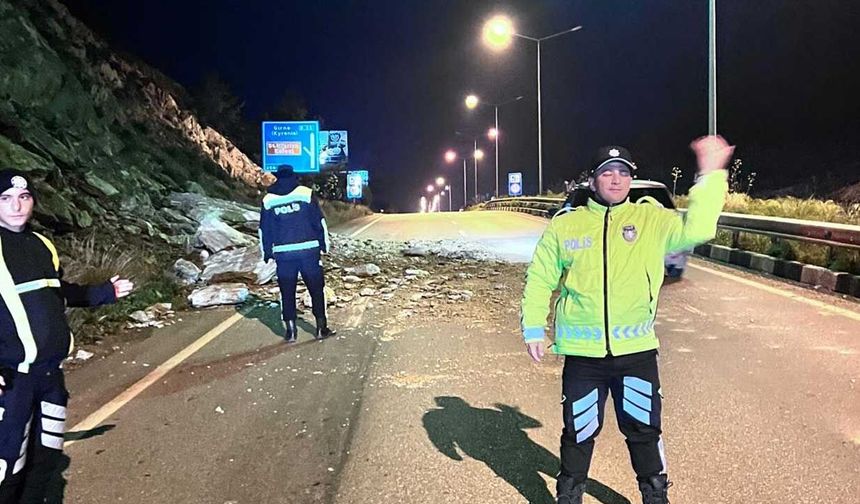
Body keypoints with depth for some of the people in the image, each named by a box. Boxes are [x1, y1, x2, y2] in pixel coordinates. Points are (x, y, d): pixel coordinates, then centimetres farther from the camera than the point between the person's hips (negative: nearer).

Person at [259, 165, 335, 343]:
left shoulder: (268, 200, 5)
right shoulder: (306, 193, -2)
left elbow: (264, 230, 9)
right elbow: (319, 221, -1)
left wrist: (267, 252, 18)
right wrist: (325, 244, 8)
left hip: (283, 253, 2)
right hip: (309, 250, -1)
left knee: (287, 292, 10)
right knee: (316, 289, 8)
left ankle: (290, 330, 11)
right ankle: (321, 328, 11)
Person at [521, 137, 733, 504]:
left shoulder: (651, 220, 0)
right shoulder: (564, 226, 1)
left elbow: (695, 229, -15)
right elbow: (540, 280, 5)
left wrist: (710, 176, -19)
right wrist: (533, 329, 1)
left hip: (637, 350, 0)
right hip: (582, 353, 0)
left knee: (644, 429, 15)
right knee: (579, 431, 14)